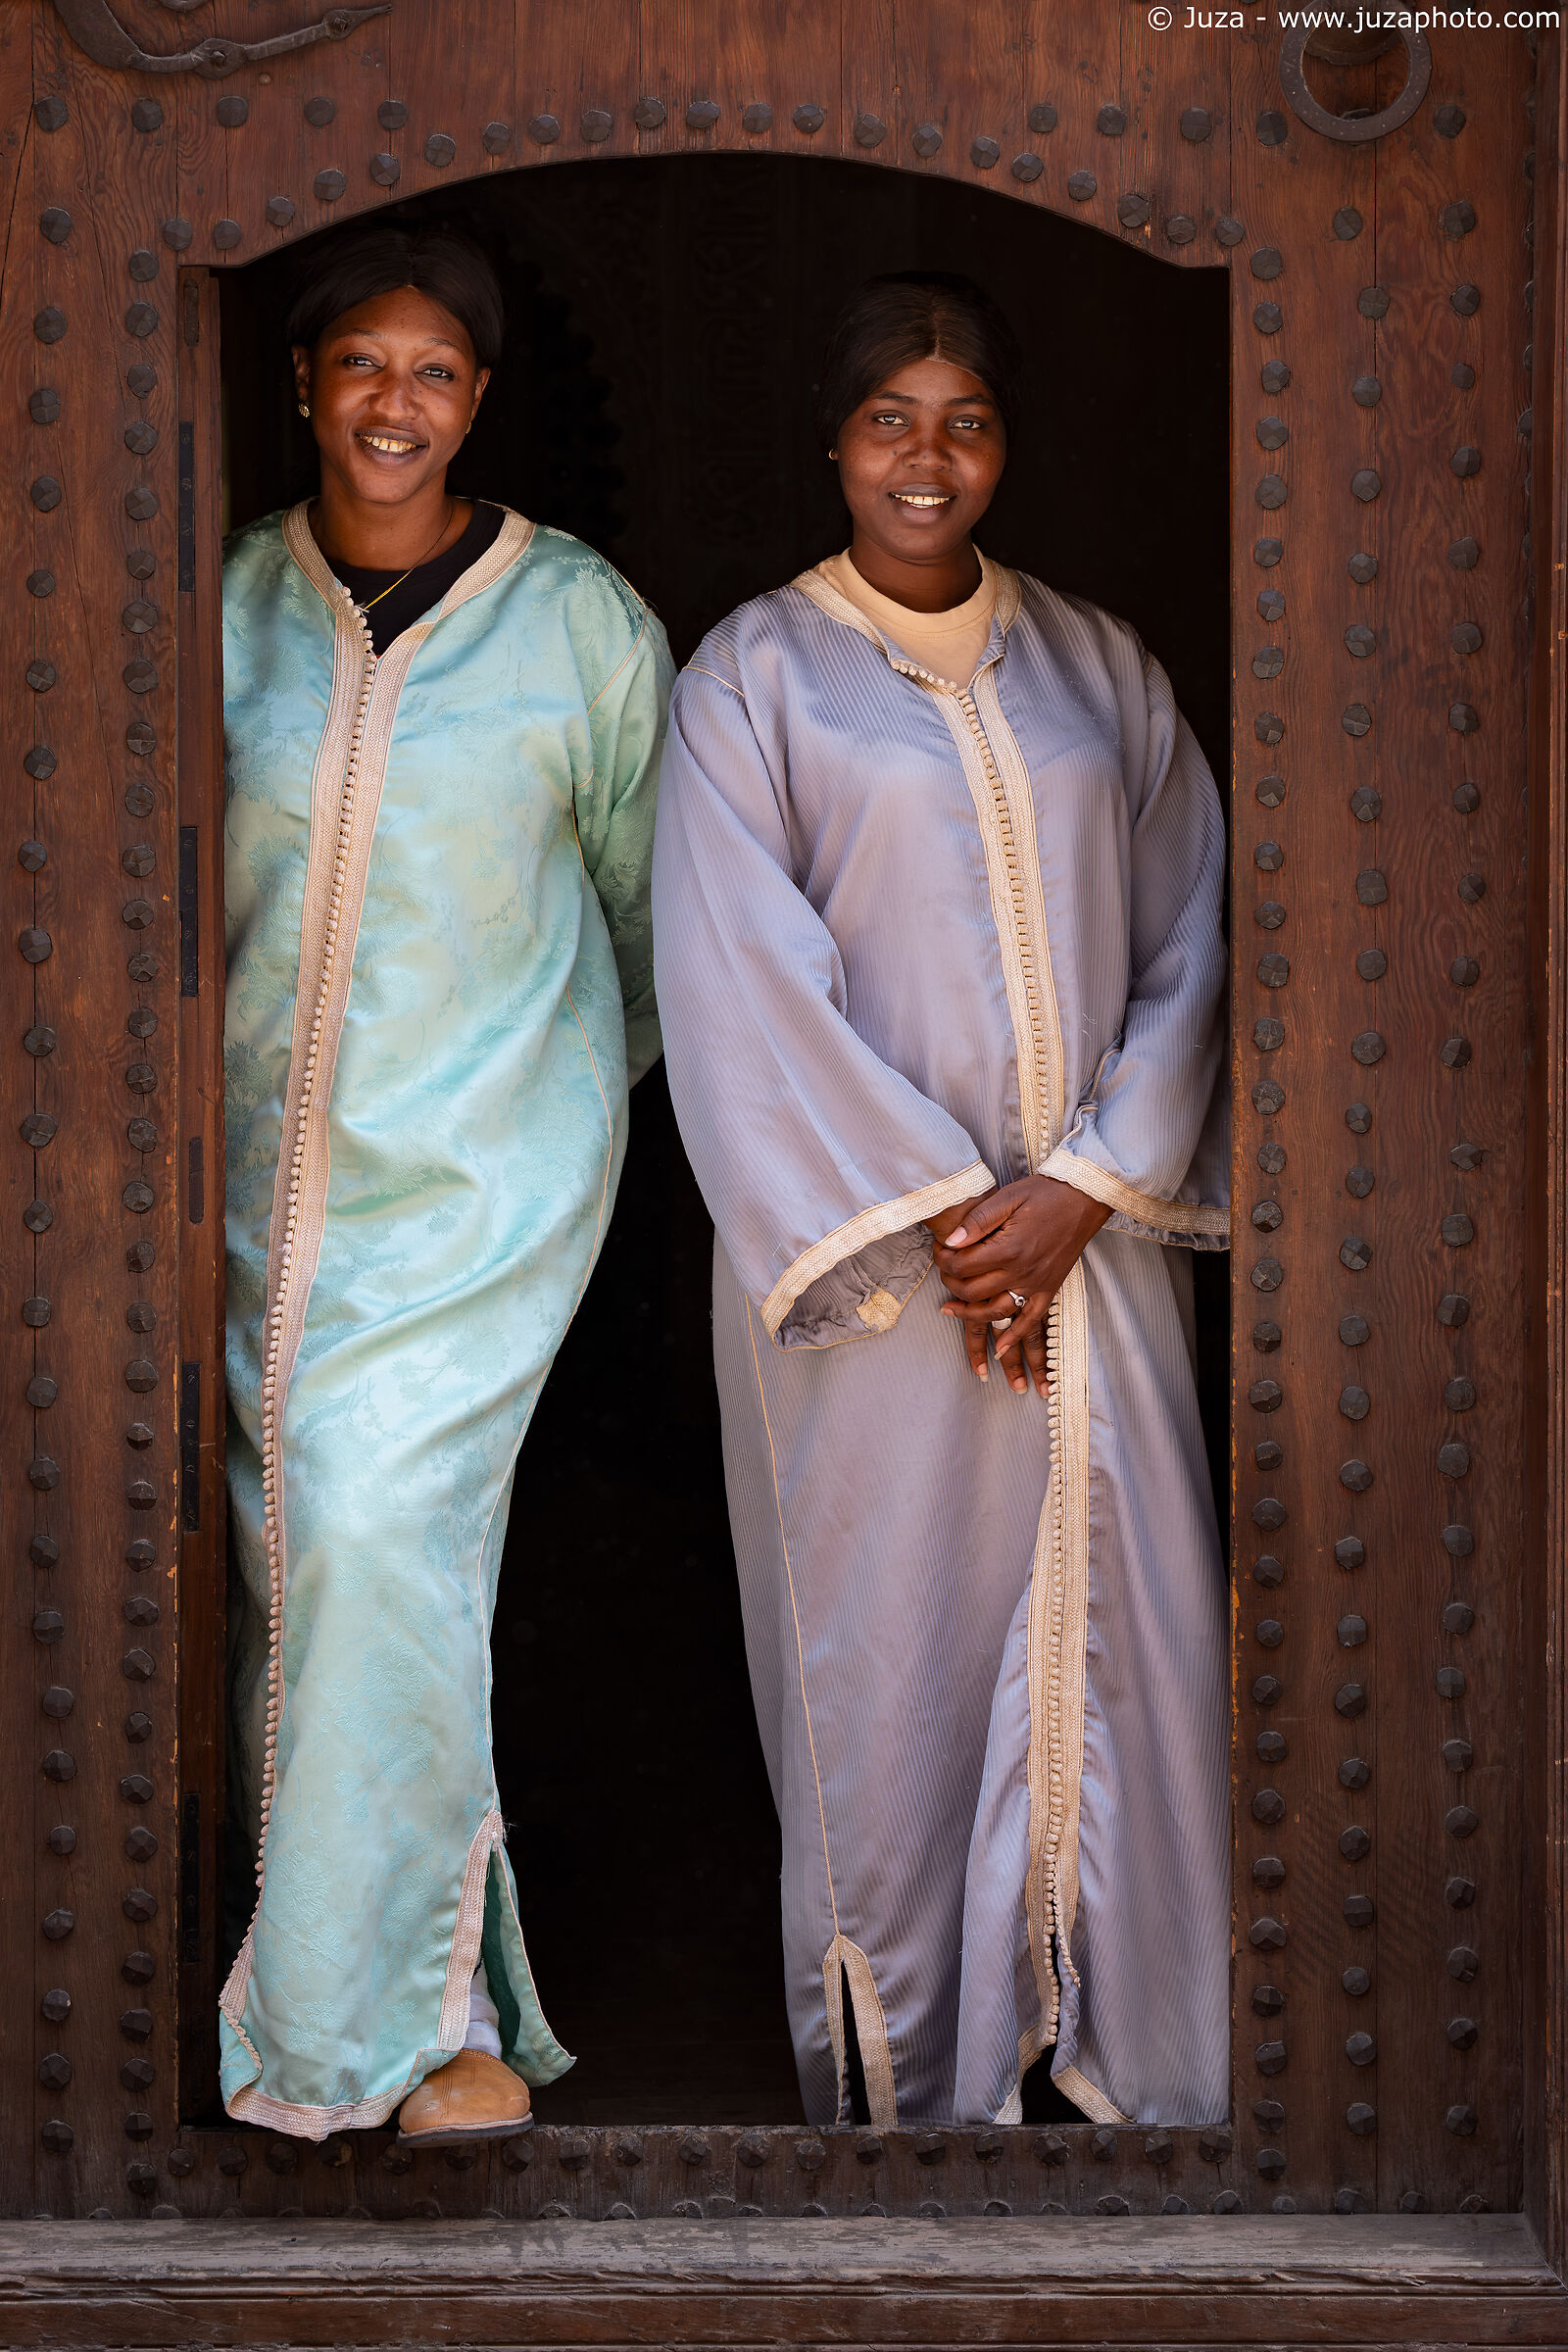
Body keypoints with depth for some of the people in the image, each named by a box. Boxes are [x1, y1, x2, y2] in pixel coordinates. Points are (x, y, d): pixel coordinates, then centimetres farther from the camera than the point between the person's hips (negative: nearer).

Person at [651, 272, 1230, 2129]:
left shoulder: (1100, 669, 10)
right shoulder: (752, 677, 0)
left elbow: (1186, 945, 6)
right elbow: (746, 990, -7)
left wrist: (1080, 1190, -8)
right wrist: (936, 1210, -11)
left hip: (1095, 1239, 3)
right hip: (865, 1255, -3)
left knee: (1126, 1631, 3)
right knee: (889, 1654, 1)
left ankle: (1139, 2047, 16)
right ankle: (910, 2075, 15)